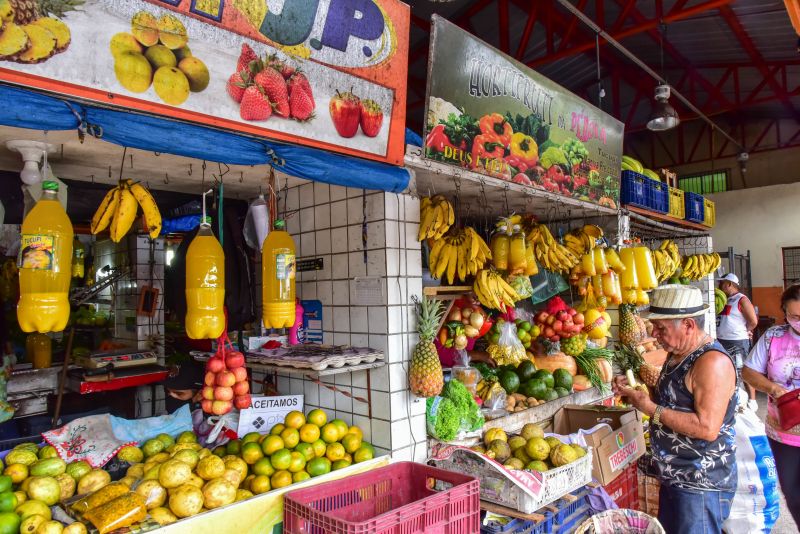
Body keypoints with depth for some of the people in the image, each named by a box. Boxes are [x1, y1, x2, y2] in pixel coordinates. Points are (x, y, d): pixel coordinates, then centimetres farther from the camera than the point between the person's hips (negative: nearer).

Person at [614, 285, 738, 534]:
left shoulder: (712, 361, -23)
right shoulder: (677, 354, 7)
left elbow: (707, 427, -28)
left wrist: (650, 408, -23)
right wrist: (635, 390, 2)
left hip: (701, 485, -9)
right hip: (674, 476, 9)